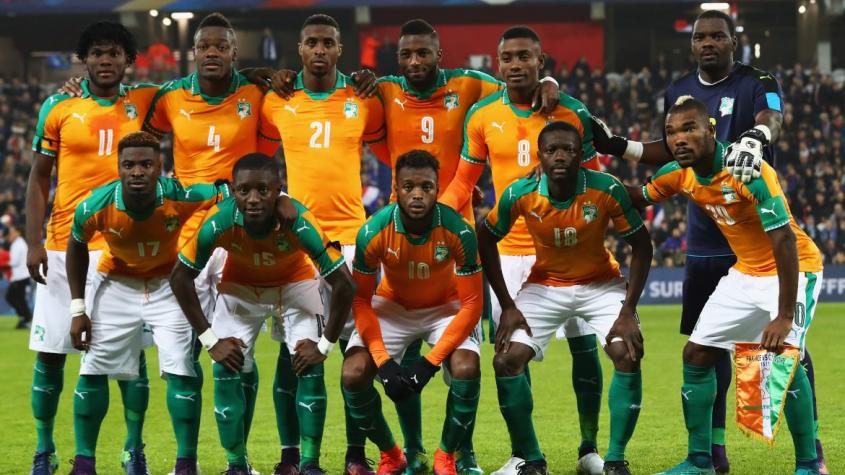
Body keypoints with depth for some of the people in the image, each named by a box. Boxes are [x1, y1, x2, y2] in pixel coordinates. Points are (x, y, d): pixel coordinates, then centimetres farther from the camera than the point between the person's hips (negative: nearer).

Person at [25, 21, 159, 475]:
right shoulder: (58, 108, 3)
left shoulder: (144, 104, 5)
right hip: (65, 247, 0)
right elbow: (39, 178, 6)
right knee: (50, 354, 1)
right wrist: (33, 241, -2)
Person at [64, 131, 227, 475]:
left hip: (169, 282, -1)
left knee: (181, 372, -10)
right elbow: (77, 247, -5)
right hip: (116, 280, 1)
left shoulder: (179, 197, -32)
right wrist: (77, 308, -5)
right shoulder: (96, 206, -26)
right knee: (92, 372, -1)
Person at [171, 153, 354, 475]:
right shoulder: (220, 222, -32)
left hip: (295, 283, -1)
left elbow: (343, 283, -27)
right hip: (240, 287, 1)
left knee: (310, 366, -16)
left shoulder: (299, 222, -36)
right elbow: (180, 277, -18)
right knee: (226, 368, -11)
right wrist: (209, 339, -18)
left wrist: (325, 345, -23)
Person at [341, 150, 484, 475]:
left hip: (445, 308, -1)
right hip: (391, 307, 1)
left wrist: (430, 362, -28)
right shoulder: (373, 232, -26)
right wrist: (383, 362, -26)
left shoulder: (458, 231, -28)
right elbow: (361, 301, -15)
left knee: (466, 369, -28)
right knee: (353, 374, -20)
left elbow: (471, 303, -21)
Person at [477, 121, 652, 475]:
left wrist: (628, 311, -19)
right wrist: (507, 306, -6)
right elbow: (486, 240, -3)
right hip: (545, 285, 1)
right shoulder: (520, 195, -21)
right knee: (506, 361, -15)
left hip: (602, 284, -1)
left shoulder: (606, 189, -24)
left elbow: (641, 245, -13)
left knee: (628, 355, -22)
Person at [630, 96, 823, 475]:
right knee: (696, 354, 4)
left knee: (784, 355, -25)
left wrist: (785, 316, -35)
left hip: (793, 268, -8)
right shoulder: (679, 173, -6)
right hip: (745, 271, 8)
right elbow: (637, 198, 15)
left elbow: (784, 239, -32)